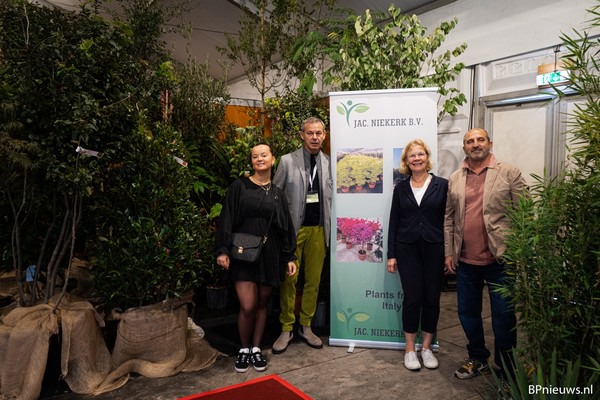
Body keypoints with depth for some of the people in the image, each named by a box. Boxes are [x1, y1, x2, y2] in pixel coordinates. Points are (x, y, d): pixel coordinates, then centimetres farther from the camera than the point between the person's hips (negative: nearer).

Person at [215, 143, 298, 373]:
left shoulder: (277, 193, 11)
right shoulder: (239, 187, 2)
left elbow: (286, 226, 10)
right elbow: (226, 220, -3)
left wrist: (290, 257, 4)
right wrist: (223, 250, -13)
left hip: (269, 254, 3)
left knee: (261, 304, 9)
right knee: (247, 306, -7)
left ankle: (256, 348, 25)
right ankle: (244, 349, 15)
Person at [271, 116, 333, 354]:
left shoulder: (329, 163, 6)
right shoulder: (287, 161, 0)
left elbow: (331, 196, 10)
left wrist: (330, 226, 2)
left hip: (319, 230, 3)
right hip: (293, 229, -2)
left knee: (313, 280, 9)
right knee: (289, 280, 2)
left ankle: (306, 327, 24)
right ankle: (286, 329, 15)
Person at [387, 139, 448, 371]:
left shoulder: (442, 185, 1)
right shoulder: (401, 188, 5)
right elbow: (394, 222, 6)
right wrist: (391, 254, 2)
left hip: (434, 248, 0)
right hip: (407, 249, 0)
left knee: (432, 298, 6)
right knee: (412, 298, 1)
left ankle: (426, 347, 23)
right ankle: (410, 349, 16)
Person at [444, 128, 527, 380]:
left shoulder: (510, 173, -3)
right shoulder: (454, 179, 8)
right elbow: (448, 218, 8)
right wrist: (449, 253, 5)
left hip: (500, 259, -3)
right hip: (465, 260, 4)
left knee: (503, 316, 7)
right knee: (467, 312, 15)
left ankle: (506, 372, 25)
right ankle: (478, 359, 36)